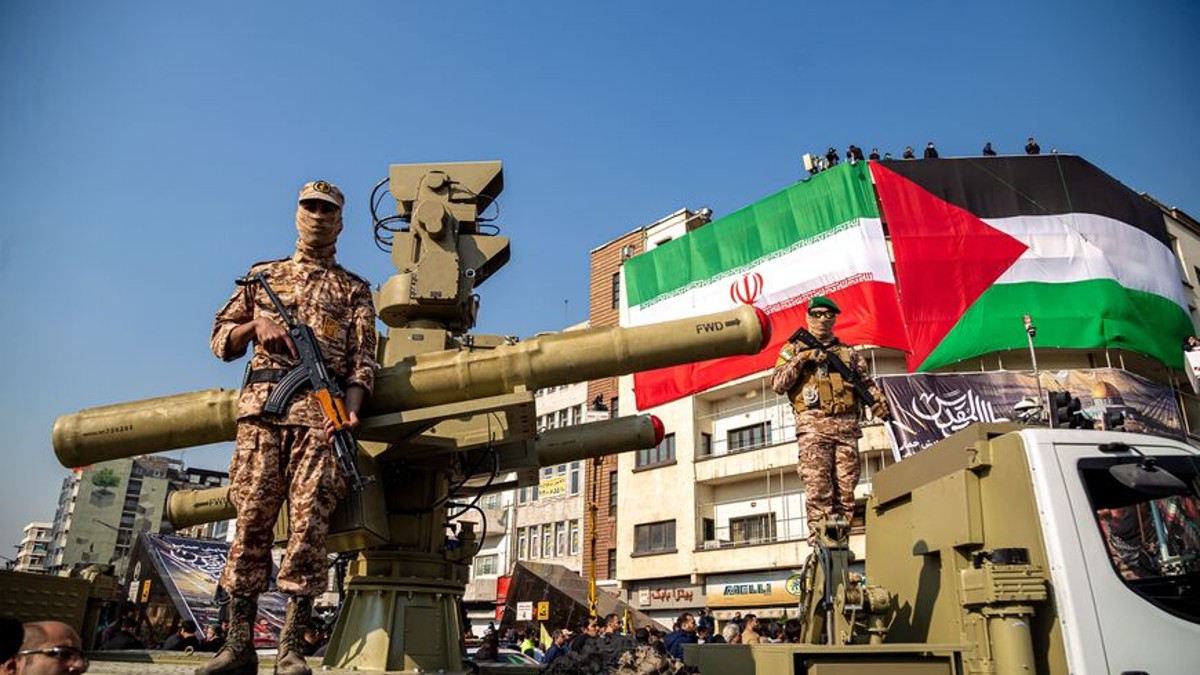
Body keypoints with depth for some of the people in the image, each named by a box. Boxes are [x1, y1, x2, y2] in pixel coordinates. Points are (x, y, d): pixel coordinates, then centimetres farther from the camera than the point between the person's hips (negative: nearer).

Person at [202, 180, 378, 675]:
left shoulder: (353, 290, 17)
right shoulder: (262, 276, 23)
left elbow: (362, 360, 7)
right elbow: (221, 341, 21)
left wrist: (351, 409, -11)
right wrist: (256, 323, -1)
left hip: (321, 411, -2)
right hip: (261, 405, 2)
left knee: (309, 523, -7)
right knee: (252, 518, -2)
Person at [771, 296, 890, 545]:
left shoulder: (849, 353, 23)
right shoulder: (794, 350, 14)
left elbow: (867, 382, 16)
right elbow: (778, 384, 2)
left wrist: (878, 403, -4)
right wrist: (801, 359, -7)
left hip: (847, 426, 3)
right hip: (813, 425, -3)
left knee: (845, 489, -1)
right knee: (818, 488, -12)